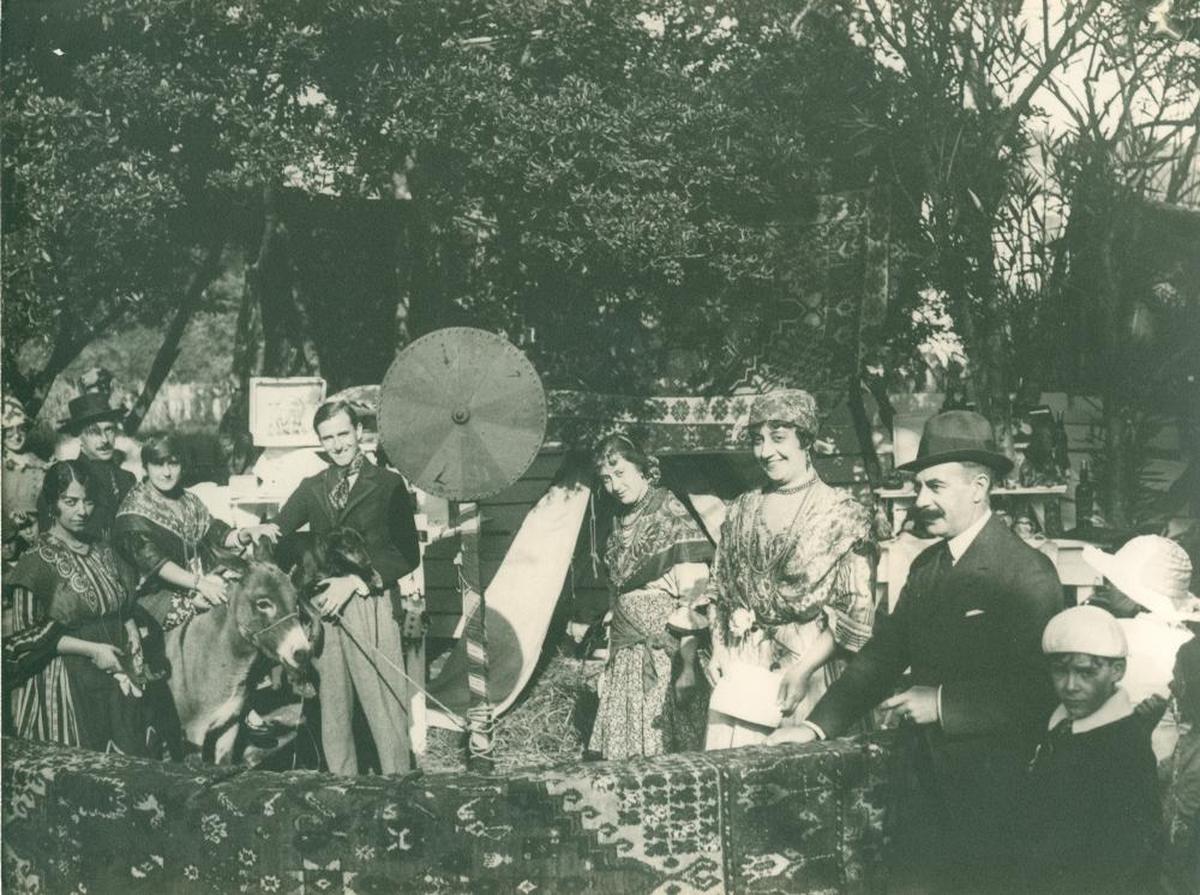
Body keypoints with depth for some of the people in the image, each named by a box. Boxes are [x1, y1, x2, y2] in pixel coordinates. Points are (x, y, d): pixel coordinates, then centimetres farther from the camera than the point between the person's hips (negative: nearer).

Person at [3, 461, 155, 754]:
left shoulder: (102, 552, 10)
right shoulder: (38, 560, -9)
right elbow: (26, 634, -12)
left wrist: (132, 634, 2)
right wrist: (90, 649, -16)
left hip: (115, 676, 6)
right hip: (65, 684, -6)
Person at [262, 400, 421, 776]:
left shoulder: (388, 485, 4)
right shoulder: (311, 488, 16)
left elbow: (407, 555, -2)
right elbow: (280, 530, 8)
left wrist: (354, 581, -11)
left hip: (370, 605, -4)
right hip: (322, 605, 4)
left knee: (384, 705, -7)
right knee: (332, 709, 6)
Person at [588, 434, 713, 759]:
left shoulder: (670, 516, -10)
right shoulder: (620, 522, 11)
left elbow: (693, 600, -15)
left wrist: (688, 666, -19)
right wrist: (608, 661, 14)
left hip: (663, 655, -7)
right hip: (626, 656, 7)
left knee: (665, 752, -5)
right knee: (626, 755, 4)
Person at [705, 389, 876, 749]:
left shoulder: (843, 514, -3)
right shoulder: (742, 510, 13)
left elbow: (855, 613, -8)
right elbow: (718, 590, 19)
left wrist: (805, 669, -15)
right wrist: (718, 650, 5)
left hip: (807, 668, -4)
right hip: (739, 668, 4)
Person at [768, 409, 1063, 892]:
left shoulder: (1027, 573, -13)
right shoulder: (925, 566, 9)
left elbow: (1040, 688, -17)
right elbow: (882, 654, 10)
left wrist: (943, 704, -18)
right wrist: (816, 726, 1)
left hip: (987, 781, -6)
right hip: (922, 775, 6)